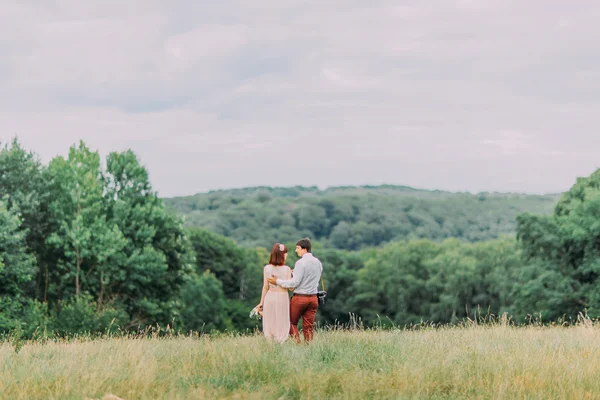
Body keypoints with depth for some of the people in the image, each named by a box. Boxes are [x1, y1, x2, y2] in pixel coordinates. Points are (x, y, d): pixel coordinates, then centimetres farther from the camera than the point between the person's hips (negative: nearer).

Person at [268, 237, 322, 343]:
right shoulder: (318, 263, 6)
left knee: (292, 322, 10)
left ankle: (297, 343, -1)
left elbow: (295, 282, -17)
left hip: (300, 298, -6)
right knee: (308, 327, 9)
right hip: (313, 298, 6)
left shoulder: (301, 263, -15)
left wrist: (278, 281, -9)